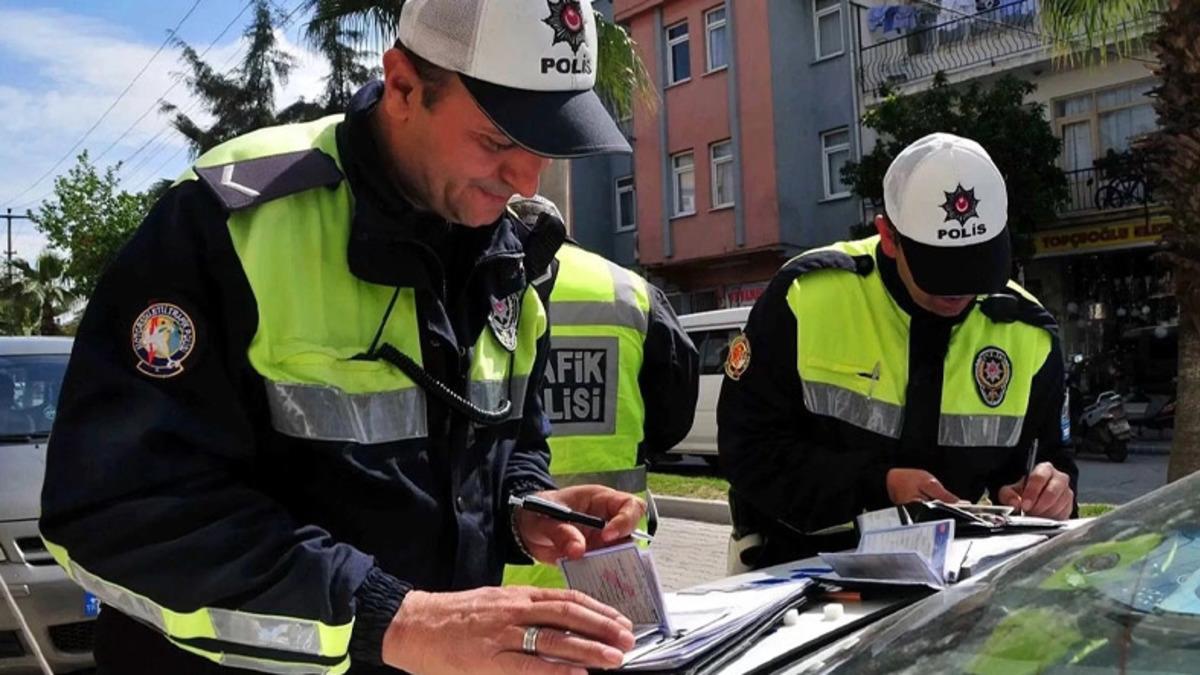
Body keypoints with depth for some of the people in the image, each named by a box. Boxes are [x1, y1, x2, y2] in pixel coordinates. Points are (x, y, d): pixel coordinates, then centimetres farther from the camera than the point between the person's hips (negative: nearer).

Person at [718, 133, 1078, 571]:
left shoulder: (1026, 334, 0)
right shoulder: (806, 296, -12)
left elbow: (1042, 453, 14)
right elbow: (749, 447, -10)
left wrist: (1045, 492, -10)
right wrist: (879, 486, -19)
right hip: (800, 563, -5)